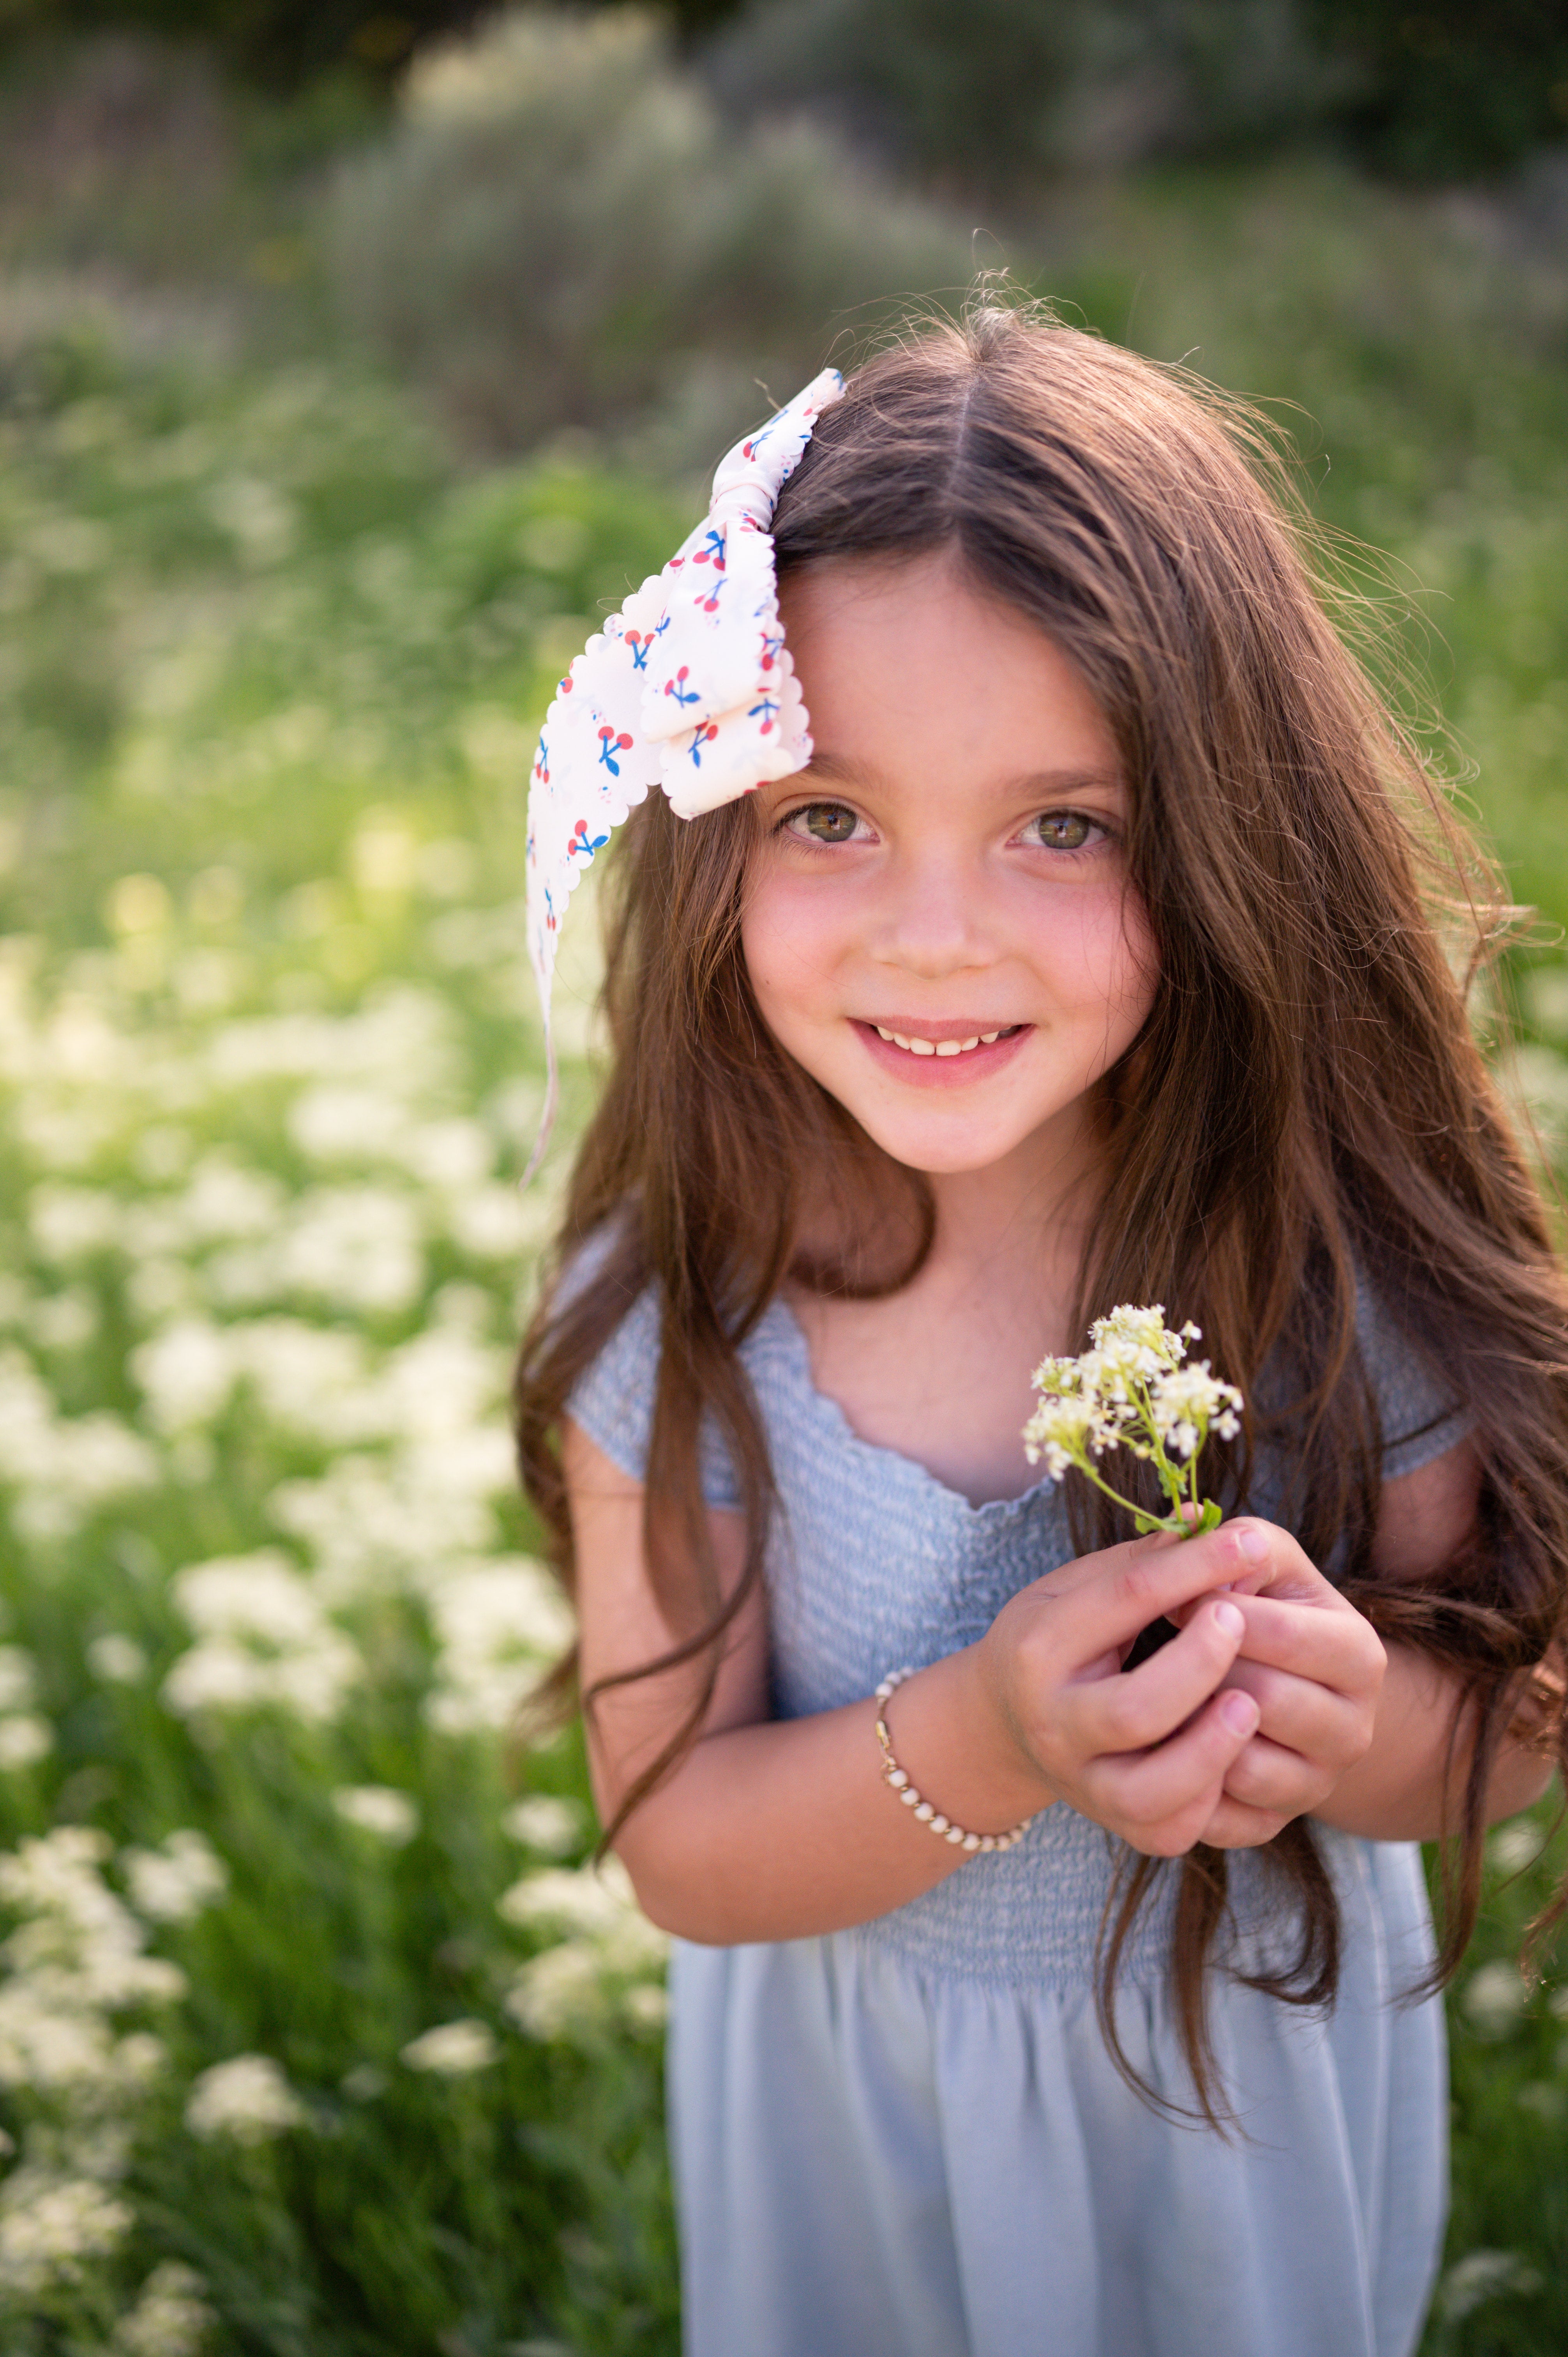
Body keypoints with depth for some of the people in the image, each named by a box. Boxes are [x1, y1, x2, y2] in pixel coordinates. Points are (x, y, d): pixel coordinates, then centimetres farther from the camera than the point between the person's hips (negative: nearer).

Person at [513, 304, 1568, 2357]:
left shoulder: (1348, 1264, -24)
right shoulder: (669, 1302, -23)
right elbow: (677, 1843, -17)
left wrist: (1355, 1717, -35)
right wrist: (977, 1748, -37)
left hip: (1257, 2072, 0)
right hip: (846, 2098, 1)